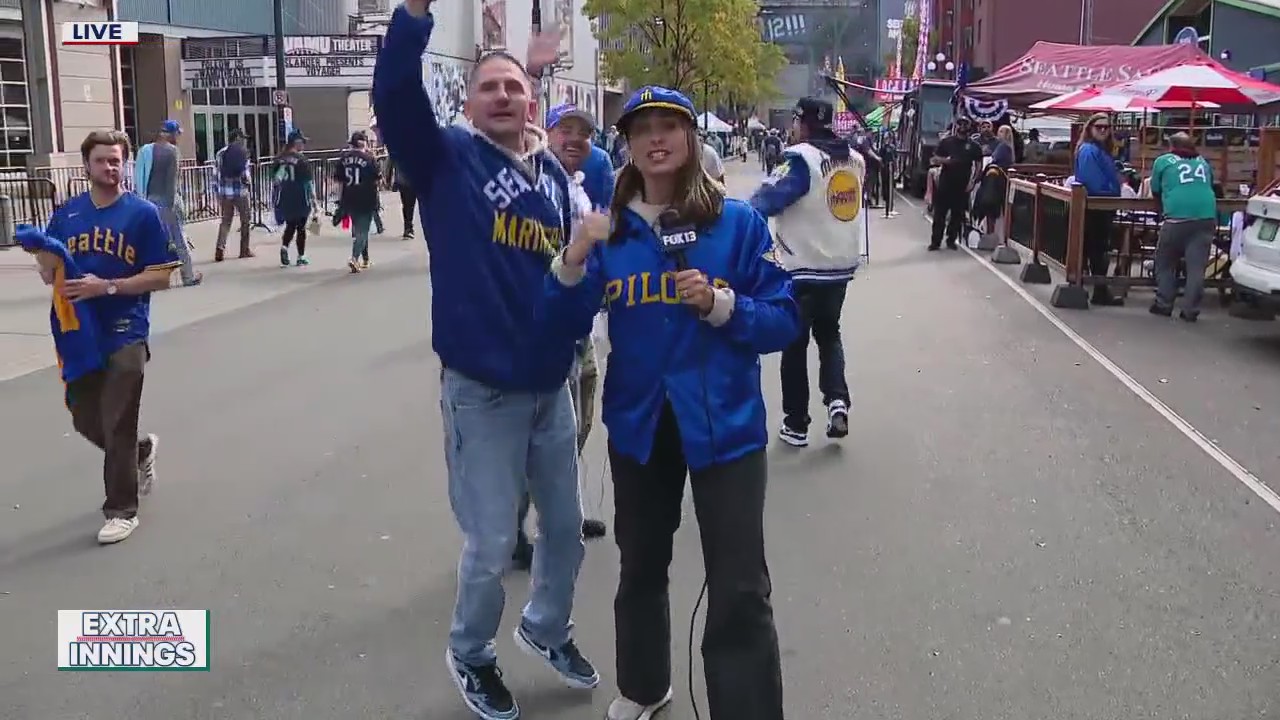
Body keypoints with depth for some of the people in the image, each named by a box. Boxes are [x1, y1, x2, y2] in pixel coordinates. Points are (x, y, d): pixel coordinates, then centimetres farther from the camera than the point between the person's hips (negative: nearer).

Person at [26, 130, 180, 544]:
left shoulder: (143, 213, -5)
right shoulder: (67, 214, 7)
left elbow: (161, 277, -8)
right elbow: (50, 274, 13)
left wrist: (107, 286, -18)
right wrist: (48, 262, -11)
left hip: (125, 335, -5)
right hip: (78, 334, 5)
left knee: (117, 427, 0)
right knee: (86, 422, 12)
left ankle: (122, 510, 14)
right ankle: (140, 452, 41)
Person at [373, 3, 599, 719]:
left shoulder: (553, 171, 8)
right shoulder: (447, 157, -6)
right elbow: (396, 96, -24)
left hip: (551, 382, 5)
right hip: (482, 389, -5)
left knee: (567, 527, 18)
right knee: (492, 545, 4)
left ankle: (548, 627, 45)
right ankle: (472, 656, 32)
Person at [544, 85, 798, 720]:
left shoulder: (737, 221, -7)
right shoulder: (612, 228, 1)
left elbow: (784, 320, -7)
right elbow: (569, 326, -2)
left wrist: (722, 305, -24)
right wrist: (573, 263, -19)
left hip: (724, 424, -3)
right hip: (638, 424, 4)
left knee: (740, 591, -4)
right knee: (640, 565, 22)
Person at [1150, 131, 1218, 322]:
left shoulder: (1163, 161, 14)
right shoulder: (1203, 161, 24)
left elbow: (1155, 191, 21)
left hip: (1177, 217, -3)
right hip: (1207, 216, 3)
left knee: (1165, 262, 13)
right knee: (1197, 266, 2)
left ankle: (1164, 305, 14)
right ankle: (1191, 310, 1)